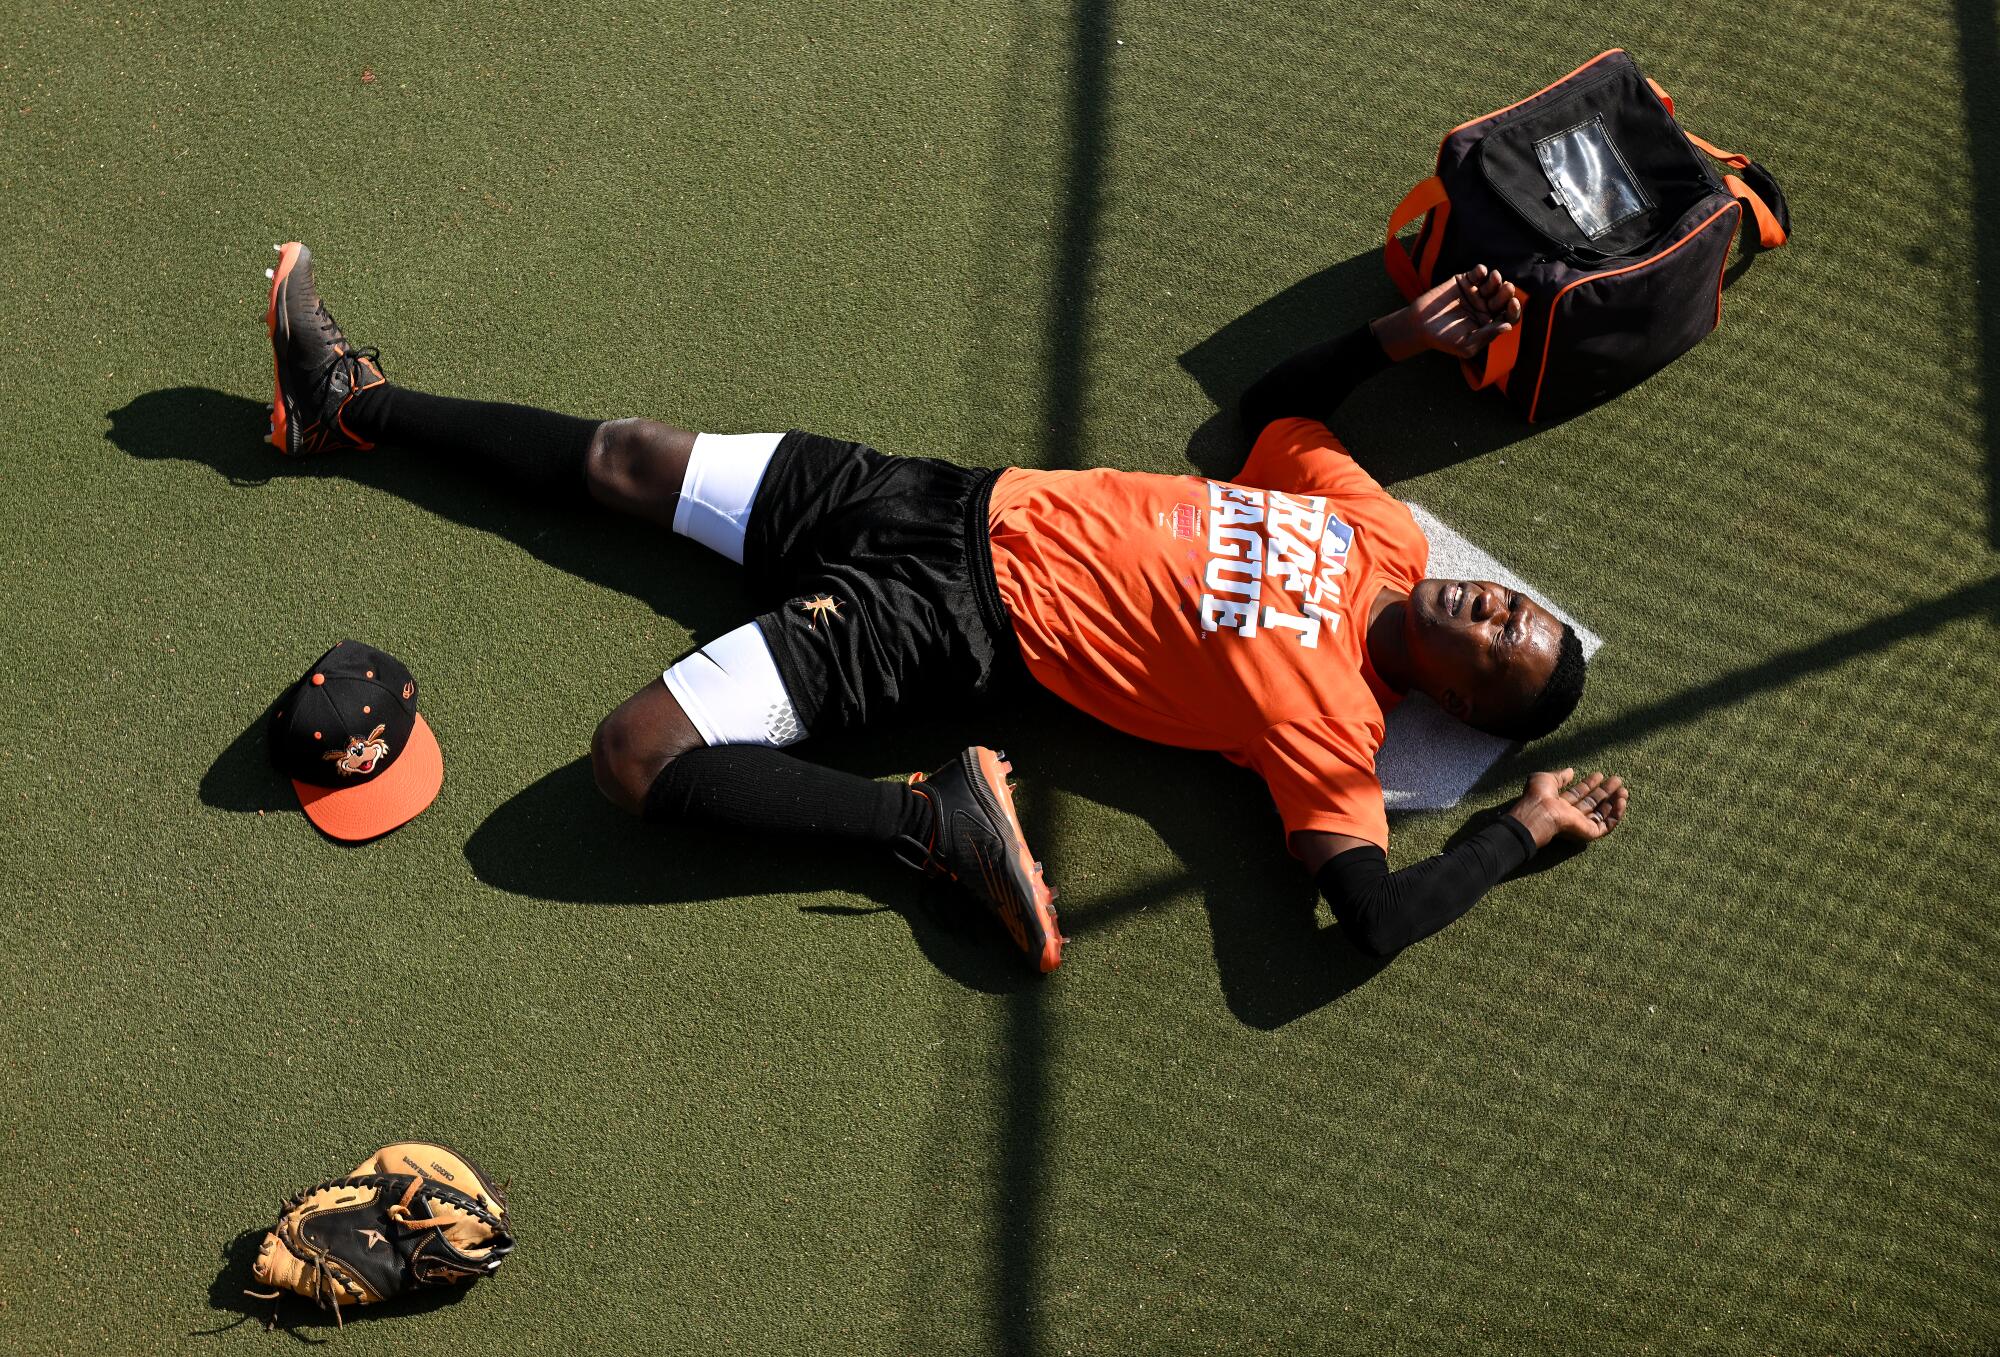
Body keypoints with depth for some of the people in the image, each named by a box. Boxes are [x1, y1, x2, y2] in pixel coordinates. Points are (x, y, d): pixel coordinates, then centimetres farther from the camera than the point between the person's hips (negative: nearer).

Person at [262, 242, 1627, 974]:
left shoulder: (1328, 720, -15)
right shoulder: (1382, 532, 3)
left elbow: (1378, 912, -26)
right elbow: (1269, 402, 18)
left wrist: (1525, 826, -16)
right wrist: (1402, 335, 7)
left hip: (950, 618, -6)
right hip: (970, 501, 6)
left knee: (637, 757, -21)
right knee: (630, 460, 12)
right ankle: (356, 404, 28)